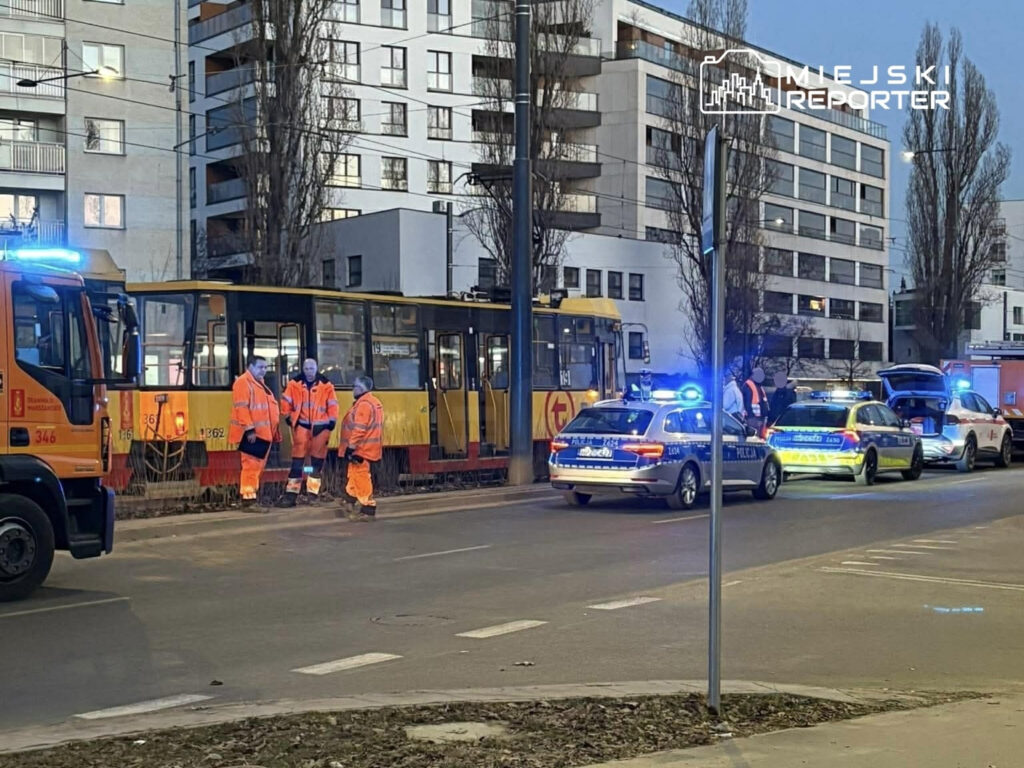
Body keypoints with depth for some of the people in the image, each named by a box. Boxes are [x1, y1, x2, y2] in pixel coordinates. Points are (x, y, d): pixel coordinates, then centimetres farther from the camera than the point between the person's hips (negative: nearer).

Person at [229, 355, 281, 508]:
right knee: (251, 465, -12)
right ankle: (248, 497, -12)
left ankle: (253, 493, 21)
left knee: (258, 466, 14)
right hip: (252, 434, -10)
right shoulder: (243, 382, -10)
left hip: (264, 433, 10)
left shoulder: (260, 383, 21)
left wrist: (274, 431, 22)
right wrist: (249, 429, -24)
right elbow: (241, 408, -18)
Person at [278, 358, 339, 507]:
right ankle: (292, 492, -1)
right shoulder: (294, 384, 0)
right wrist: (288, 417, 4)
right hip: (301, 425, 0)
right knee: (297, 459, -3)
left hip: (320, 426, 1)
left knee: (317, 460, 5)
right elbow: (286, 402, 6)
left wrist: (332, 421, -2)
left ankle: (313, 492, 13)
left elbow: (332, 405, 2)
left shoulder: (326, 385, 0)